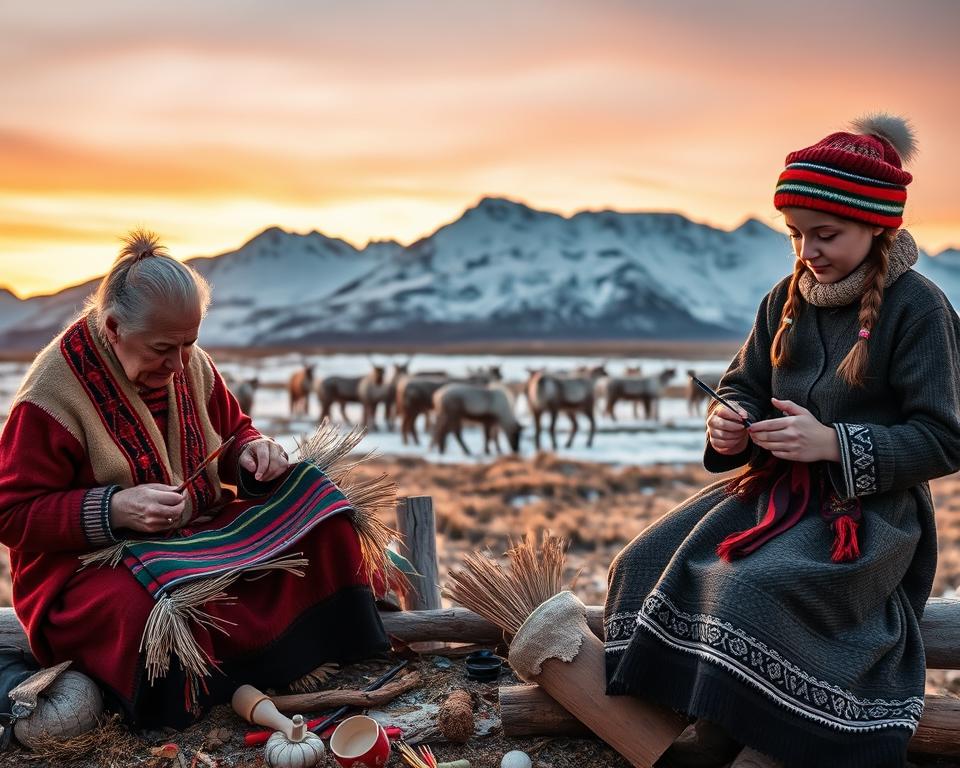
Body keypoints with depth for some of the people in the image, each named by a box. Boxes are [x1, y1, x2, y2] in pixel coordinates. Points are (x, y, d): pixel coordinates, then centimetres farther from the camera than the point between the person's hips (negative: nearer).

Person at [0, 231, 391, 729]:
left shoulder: (191, 365, 2)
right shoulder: (53, 391, -16)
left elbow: (232, 430, 19)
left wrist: (252, 450, -7)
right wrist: (115, 509, -28)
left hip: (202, 532, 6)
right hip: (89, 559, -6)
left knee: (320, 522, -15)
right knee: (146, 609, -42)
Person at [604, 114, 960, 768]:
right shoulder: (787, 298, 7)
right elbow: (744, 384, 15)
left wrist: (834, 444, -24)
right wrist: (731, 424, -10)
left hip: (870, 505, -7)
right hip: (776, 484, 7)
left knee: (758, 587, -33)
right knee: (650, 562, -11)